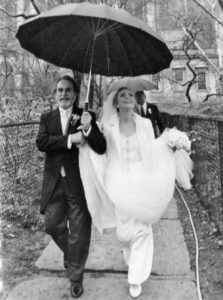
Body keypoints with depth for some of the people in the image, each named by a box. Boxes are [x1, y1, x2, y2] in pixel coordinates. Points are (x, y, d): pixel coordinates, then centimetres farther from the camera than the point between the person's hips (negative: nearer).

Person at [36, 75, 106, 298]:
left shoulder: (86, 117, -3)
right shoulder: (47, 117, 6)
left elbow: (101, 148, -11)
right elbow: (41, 142, -11)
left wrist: (87, 129, -29)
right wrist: (70, 139, -21)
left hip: (79, 182, -3)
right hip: (55, 182, 3)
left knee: (79, 233, 7)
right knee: (53, 225, 14)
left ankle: (76, 278, 29)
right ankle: (69, 253, 47)